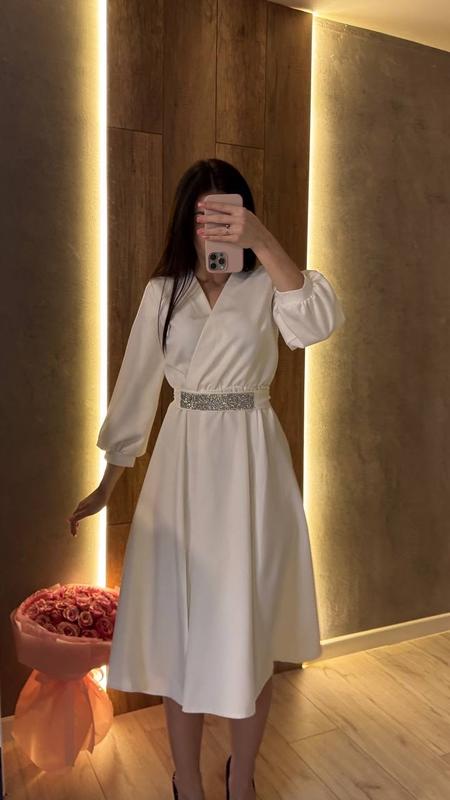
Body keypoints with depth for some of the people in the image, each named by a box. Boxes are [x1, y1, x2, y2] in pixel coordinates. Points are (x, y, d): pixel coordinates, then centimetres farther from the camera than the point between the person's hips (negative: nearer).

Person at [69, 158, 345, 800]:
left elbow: (320, 321, -22)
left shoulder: (265, 284, 0)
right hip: (181, 464, 2)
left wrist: (264, 244, -29)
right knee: (177, 628, 8)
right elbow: (137, 388, 9)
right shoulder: (162, 291, 7)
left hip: (250, 462, -1)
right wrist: (106, 487, 11)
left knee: (247, 629, 7)